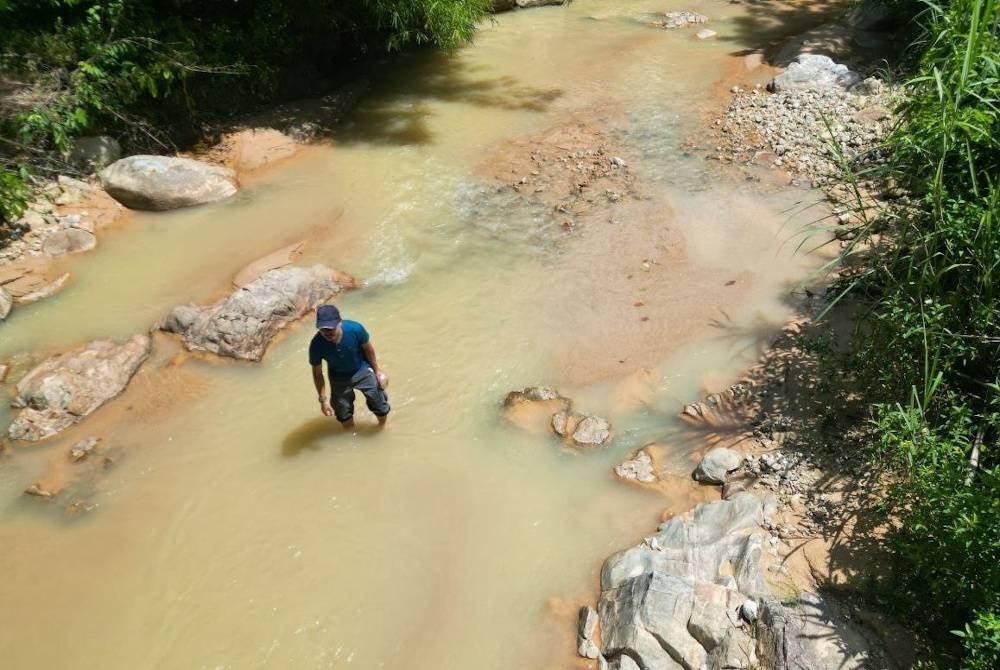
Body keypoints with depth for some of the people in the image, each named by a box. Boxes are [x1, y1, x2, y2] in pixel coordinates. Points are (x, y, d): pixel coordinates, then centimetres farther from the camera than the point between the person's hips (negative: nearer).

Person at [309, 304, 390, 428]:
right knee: (344, 416, 15)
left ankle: (384, 426, 43)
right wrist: (323, 399, -12)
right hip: (339, 377, 0)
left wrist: (377, 370, 2)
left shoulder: (355, 329, -34)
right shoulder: (316, 345, -33)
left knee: (381, 408, 9)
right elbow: (317, 373, -15)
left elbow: (368, 349, -12)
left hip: (362, 370, 0)